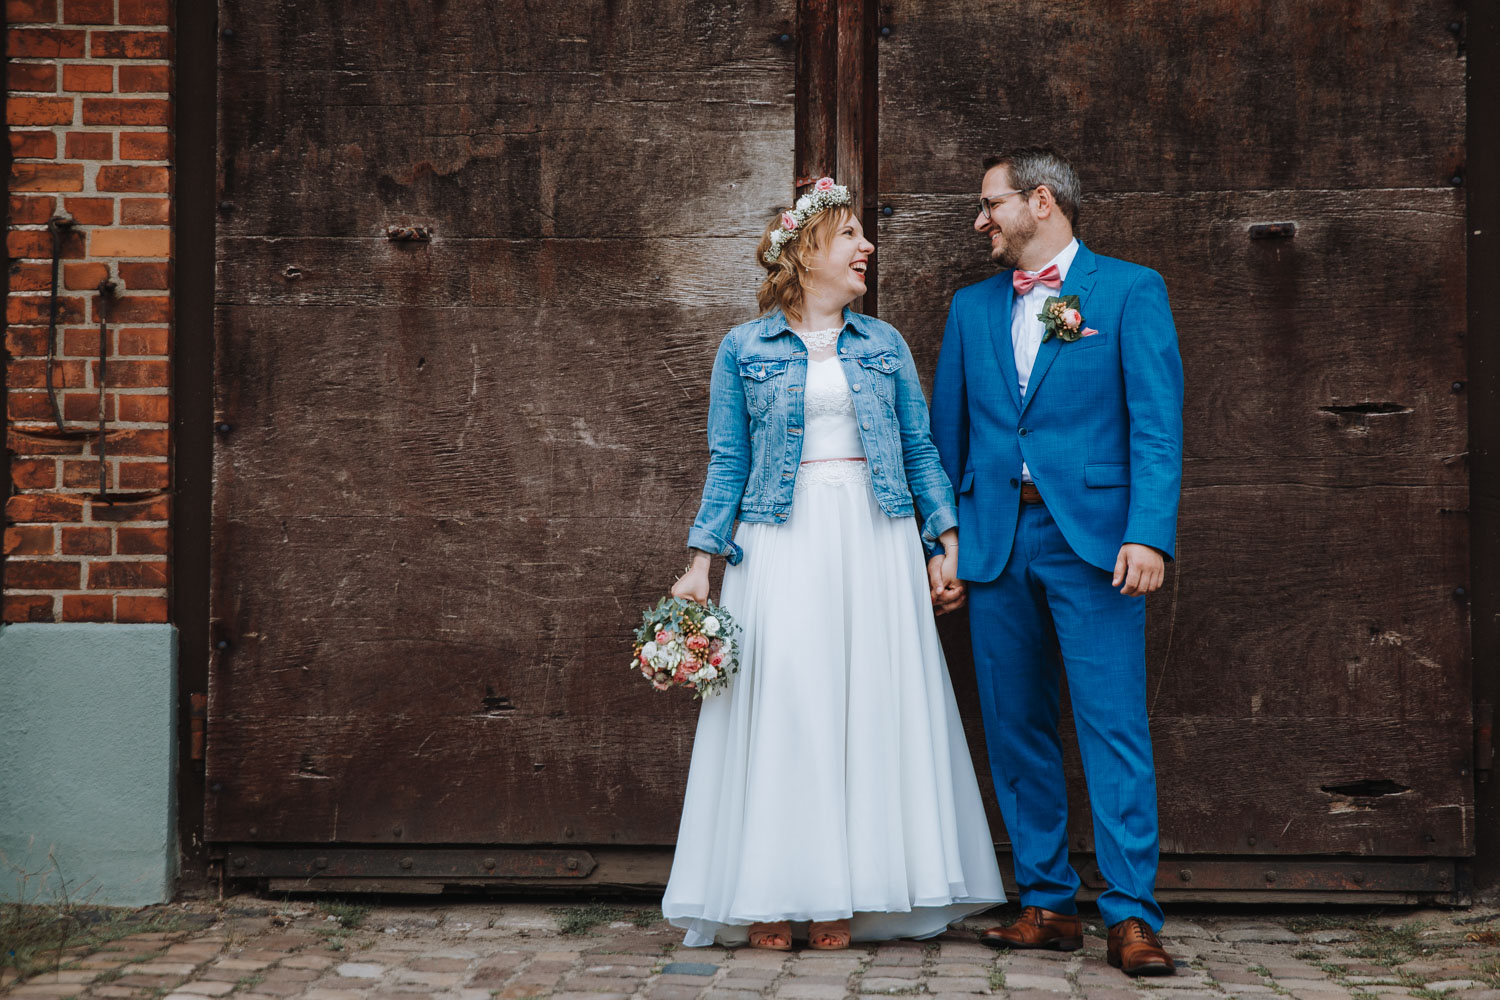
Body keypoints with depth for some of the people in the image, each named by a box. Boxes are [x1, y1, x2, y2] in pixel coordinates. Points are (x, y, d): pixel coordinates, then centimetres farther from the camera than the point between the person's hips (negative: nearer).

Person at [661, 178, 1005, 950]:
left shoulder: (885, 344, 12)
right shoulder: (744, 349, 5)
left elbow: (920, 449, 11)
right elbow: (728, 465, 5)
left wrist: (946, 541, 1)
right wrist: (701, 562, -3)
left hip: (874, 543, 2)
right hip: (782, 546, -2)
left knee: (870, 705, 0)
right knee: (780, 705, -5)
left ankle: (846, 895, 7)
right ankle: (772, 899, 2)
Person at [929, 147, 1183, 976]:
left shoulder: (1130, 291, 2)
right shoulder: (972, 307, 17)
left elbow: (1157, 426, -5)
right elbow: (946, 435, 18)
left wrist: (1148, 534, -16)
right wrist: (939, 548, 12)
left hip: (1092, 539, -5)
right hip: (995, 542, 5)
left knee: (1114, 727, -8)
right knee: (1015, 730, 6)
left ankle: (1131, 916, -4)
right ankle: (1048, 904, 15)